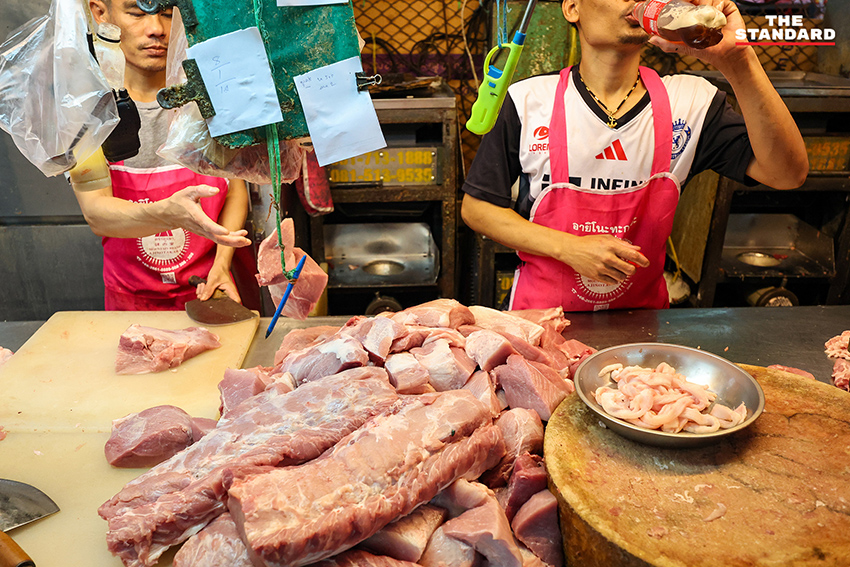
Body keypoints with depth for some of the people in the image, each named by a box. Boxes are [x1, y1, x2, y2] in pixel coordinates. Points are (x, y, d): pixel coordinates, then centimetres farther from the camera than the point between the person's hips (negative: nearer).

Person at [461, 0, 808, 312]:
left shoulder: (691, 101, -2)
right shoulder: (526, 102, -7)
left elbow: (787, 174, -11)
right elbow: (476, 207, -3)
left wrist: (738, 61, -23)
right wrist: (570, 248, -16)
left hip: (642, 309, 3)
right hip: (542, 313, -3)